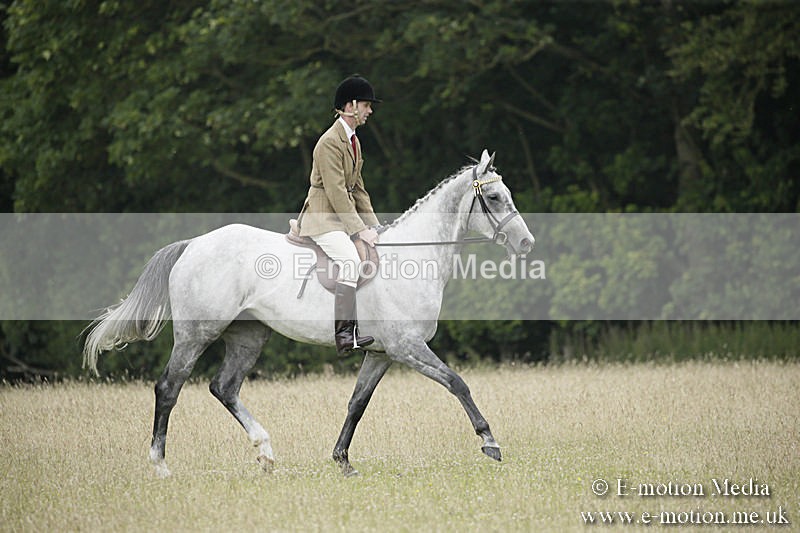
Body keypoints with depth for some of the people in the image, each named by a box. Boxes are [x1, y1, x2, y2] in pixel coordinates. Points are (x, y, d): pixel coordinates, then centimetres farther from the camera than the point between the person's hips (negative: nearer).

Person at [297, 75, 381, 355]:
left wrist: (373, 226, 9)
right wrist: (360, 230, -21)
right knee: (351, 261, -28)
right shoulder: (330, 142, -15)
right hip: (323, 218, -10)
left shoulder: (353, 140, 16)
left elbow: (358, 189, 19)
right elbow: (336, 192, -20)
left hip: (344, 214, 10)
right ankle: (344, 334, -33)